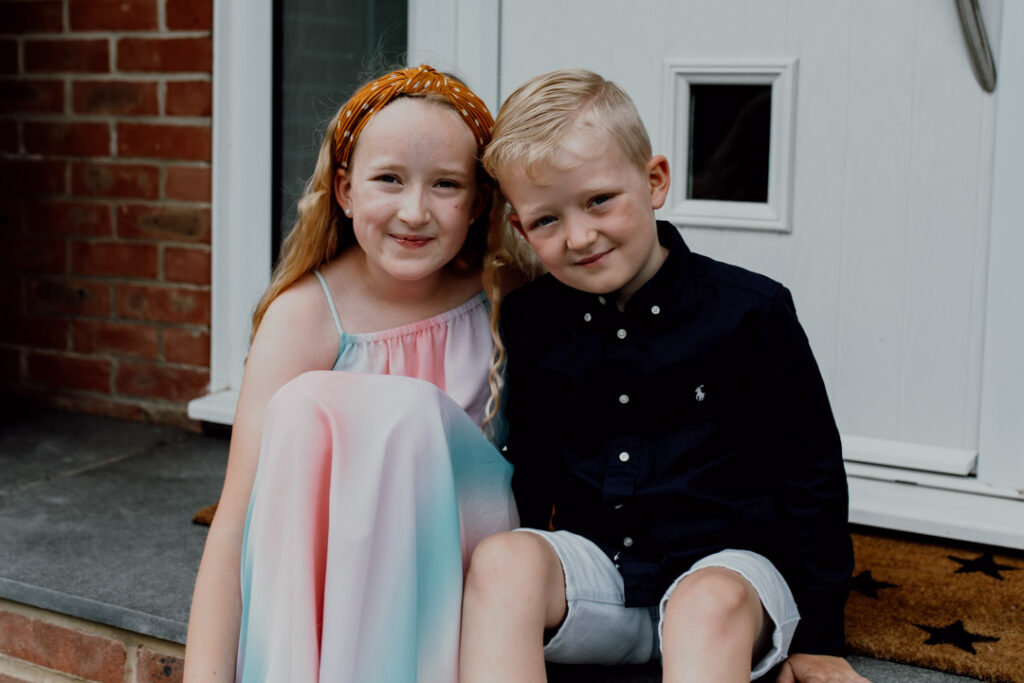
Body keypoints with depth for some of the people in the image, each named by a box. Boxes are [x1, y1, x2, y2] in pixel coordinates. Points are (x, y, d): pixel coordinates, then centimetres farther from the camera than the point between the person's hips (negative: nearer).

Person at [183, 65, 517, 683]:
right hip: (324, 558, 0)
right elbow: (235, 524, -19)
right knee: (308, 403, -29)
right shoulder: (305, 316, -15)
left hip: (464, 534, 1)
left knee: (405, 411, -29)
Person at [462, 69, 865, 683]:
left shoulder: (751, 311, -5)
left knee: (710, 603, -37)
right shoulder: (530, 321, 5)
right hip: (595, 559, 3)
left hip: (727, 559, -3)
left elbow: (811, 476, 2)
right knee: (500, 558, -28)